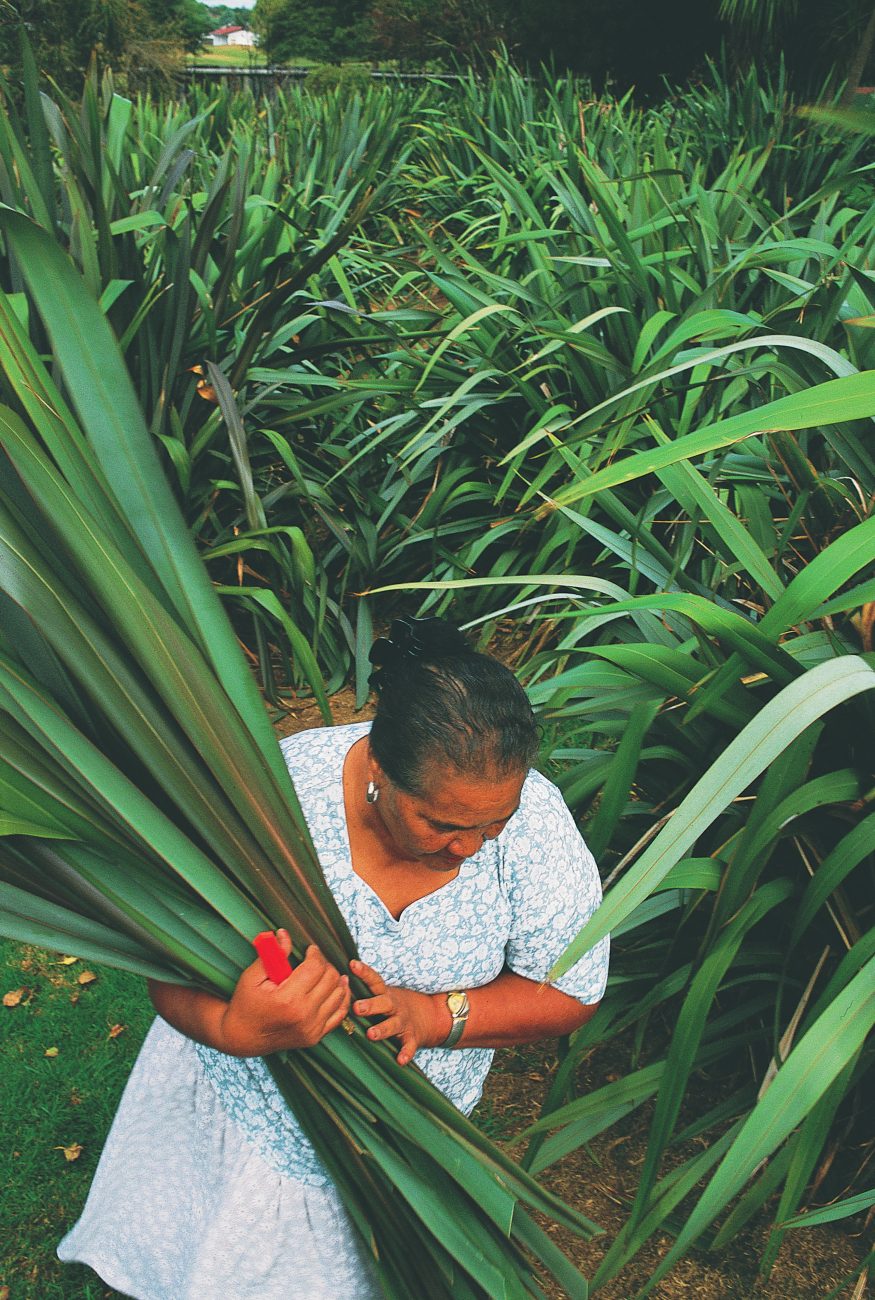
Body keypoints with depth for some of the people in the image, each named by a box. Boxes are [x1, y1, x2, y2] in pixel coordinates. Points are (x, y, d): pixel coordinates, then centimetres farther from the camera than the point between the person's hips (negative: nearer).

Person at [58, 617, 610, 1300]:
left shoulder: (533, 817, -26)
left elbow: (573, 993, -15)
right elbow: (173, 976, -23)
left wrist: (431, 1013, -30)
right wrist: (235, 1029, -46)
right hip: (246, 1105, 0)